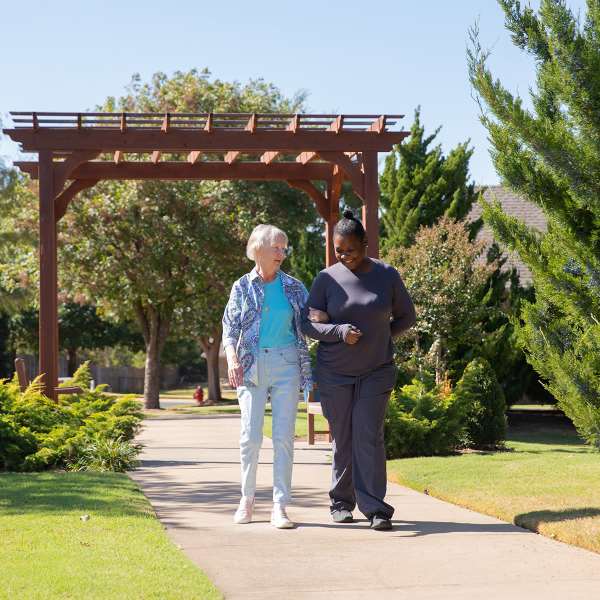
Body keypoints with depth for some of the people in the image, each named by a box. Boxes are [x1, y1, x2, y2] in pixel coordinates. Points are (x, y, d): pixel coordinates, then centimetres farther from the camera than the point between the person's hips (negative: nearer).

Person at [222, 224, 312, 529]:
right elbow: (230, 327, 4)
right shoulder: (243, 287, 7)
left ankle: (280, 506, -3)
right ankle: (247, 498, 15)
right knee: (250, 435, -3)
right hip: (252, 365, -1)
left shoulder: (294, 287, 9)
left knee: (284, 436, -5)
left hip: (286, 365, 1)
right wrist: (232, 358, -13)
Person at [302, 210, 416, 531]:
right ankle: (341, 502, 17)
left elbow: (406, 316, 11)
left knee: (369, 436, -9)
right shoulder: (327, 279, -3)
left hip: (376, 371, 0)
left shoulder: (387, 275, -1)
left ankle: (374, 507, -10)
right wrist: (340, 332, -19)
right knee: (342, 438, 5)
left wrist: (380, 336, -1)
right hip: (335, 372, 1)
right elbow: (308, 323, -3)